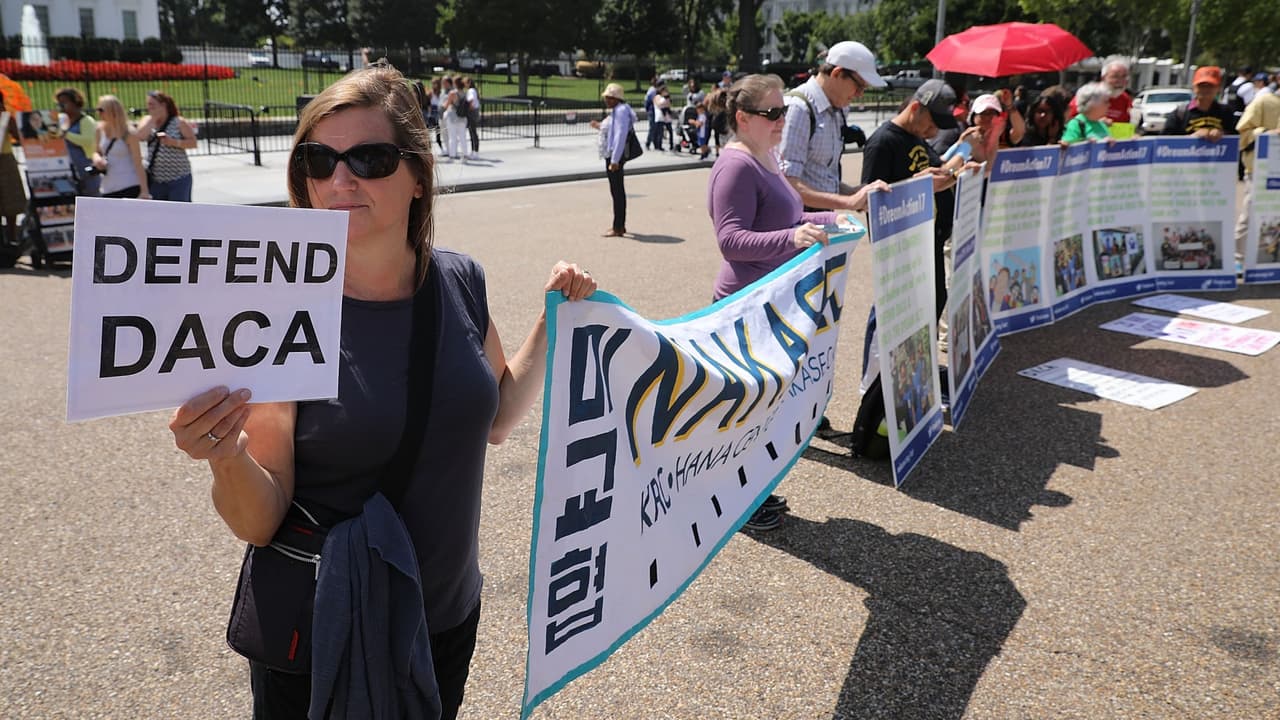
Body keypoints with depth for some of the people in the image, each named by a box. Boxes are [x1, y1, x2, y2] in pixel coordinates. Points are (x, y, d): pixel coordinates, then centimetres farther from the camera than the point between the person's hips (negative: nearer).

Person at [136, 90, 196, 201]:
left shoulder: (179, 122, -3)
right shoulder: (148, 121, 9)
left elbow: (193, 143, -6)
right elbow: (140, 135, -10)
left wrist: (174, 142, -18)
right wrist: (152, 117, -8)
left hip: (178, 177, -5)